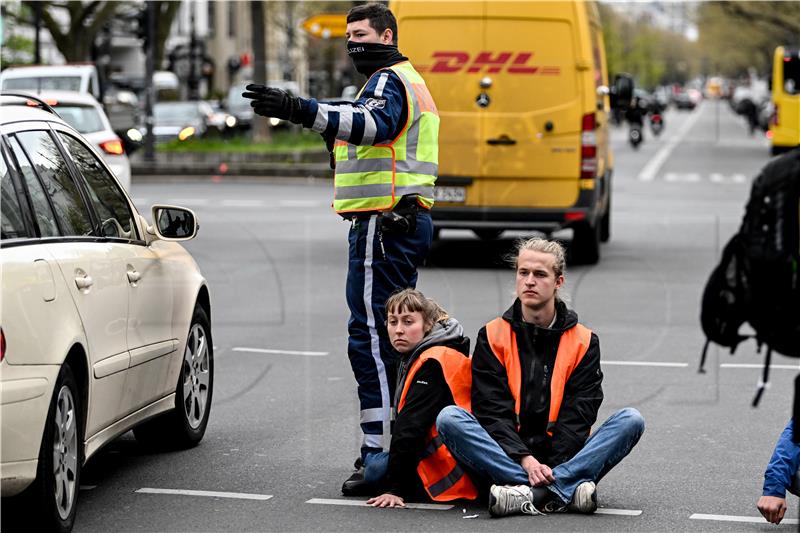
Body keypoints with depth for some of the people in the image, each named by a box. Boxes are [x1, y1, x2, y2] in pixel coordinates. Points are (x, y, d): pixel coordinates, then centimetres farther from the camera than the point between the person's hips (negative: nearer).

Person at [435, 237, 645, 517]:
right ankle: (562, 491, -37)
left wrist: (551, 468, -18)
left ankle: (531, 494, -38)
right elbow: (492, 411, -4)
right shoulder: (492, 336, 6)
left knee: (631, 420, -21)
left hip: (562, 462, 0)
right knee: (449, 418, -26)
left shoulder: (583, 341, 7)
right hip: (505, 459, 0)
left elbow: (578, 416, -2)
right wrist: (525, 460, -21)